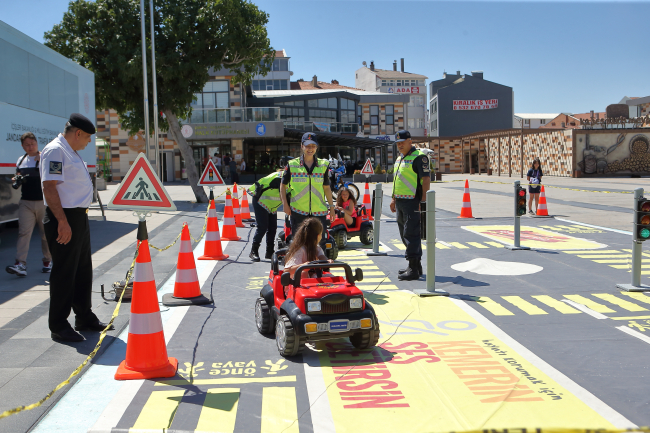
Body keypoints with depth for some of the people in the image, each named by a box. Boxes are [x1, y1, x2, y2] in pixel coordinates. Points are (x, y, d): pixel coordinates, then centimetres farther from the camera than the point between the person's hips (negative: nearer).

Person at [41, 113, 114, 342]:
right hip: (65, 219, -10)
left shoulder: (71, 152, 17)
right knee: (63, 273, -3)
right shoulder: (55, 150, -14)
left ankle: (84, 318, 28)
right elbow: (49, 187, -22)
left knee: (83, 270, 16)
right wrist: (63, 222, -27)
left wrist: (80, 218, 18)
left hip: (79, 218, 10)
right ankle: (59, 327, 7)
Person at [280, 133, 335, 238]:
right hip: (298, 212, -1)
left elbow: (327, 188, 13)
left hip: (319, 212, 1)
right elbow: (283, 185, 10)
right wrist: (285, 204, 1)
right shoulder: (292, 165, 2)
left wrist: (331, 207, 12)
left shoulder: (323, 165, 7)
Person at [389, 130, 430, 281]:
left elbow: (426, 179, -17)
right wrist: (394, 199, 23)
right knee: (406, 234, 14)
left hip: (413, 202, -10)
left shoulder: (419, 157, -11)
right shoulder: (400, 158, 18)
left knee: (411, 234, -9)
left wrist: (423, 201, -22)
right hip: (401, 202, 10)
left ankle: (413, 269, -6)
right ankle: (416, 265, 25)